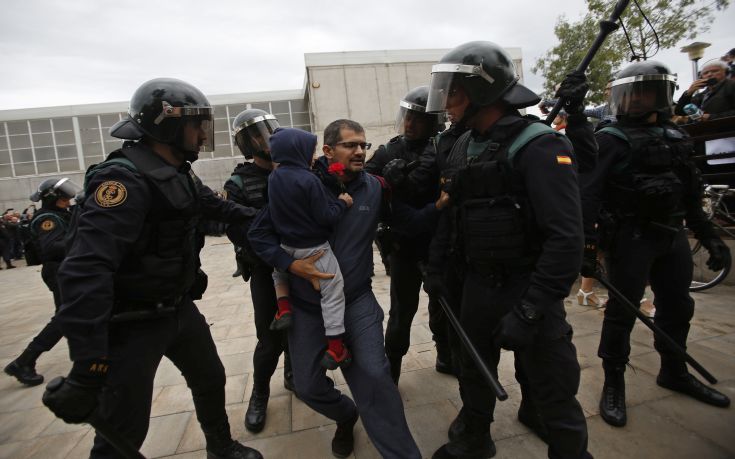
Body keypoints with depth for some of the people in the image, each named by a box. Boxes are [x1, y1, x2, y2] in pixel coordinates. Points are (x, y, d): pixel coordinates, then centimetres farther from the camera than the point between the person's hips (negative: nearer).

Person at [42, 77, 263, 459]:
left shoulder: (179, 174, 5)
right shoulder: (124, 180, -25)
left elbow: (213, 205, 26)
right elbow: (86, 272, -33)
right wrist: (88, 368, -35)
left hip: (179, 309, 9)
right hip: (132, 324, -9)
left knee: (211, 381, 24)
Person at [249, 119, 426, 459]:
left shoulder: (374, 188, -5)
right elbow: (258, 233, -7)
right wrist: (292, 265, -20)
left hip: (356, 300, 0)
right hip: (307, 306, 1)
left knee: (373, 376, -15)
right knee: (308, 386, 10)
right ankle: (346, 416, 45)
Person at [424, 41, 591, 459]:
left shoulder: (537, 145, -17)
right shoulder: (463, 147, 6)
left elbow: (565, 238, -23)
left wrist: (530, 310, -25)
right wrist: (436, 266, 11)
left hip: (527, 288, -6)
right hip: (477, 283, 7)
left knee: (552, 396, 9)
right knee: (474, 374, 22)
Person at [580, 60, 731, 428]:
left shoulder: (676, 136, 14)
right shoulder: (611, 139, -7)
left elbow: (691, 193, 19)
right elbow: (589, 194, -18)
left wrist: (708, 235, 16)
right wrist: (587, 244, -26)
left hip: (672, 235, 7)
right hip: (631, 237, -7)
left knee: (677, 307, 16)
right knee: (623, 310, -2)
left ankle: (674, 372, 36)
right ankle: (613, 383, 12)